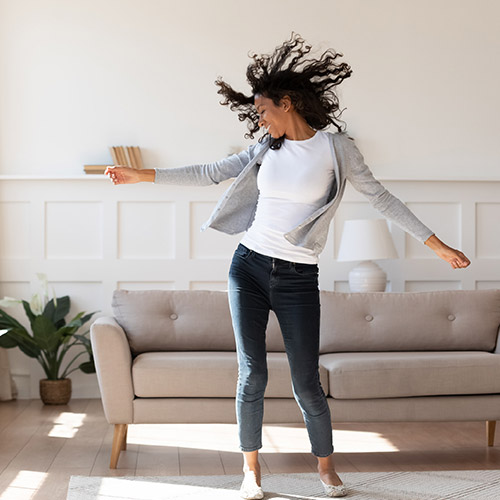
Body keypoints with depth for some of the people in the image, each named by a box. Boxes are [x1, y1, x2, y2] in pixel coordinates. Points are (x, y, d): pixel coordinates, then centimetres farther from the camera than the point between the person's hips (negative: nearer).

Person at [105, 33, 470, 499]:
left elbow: (381, 198, -1)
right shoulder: (267, 147, 8)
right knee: (252, 373, 2)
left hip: (298, 279, -3)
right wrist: (144, 175, 7)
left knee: (306, 383, 1)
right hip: (250, 267, 3)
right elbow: (211, 172, 10)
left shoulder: (335, 147, -3)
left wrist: (437, 244, -3)